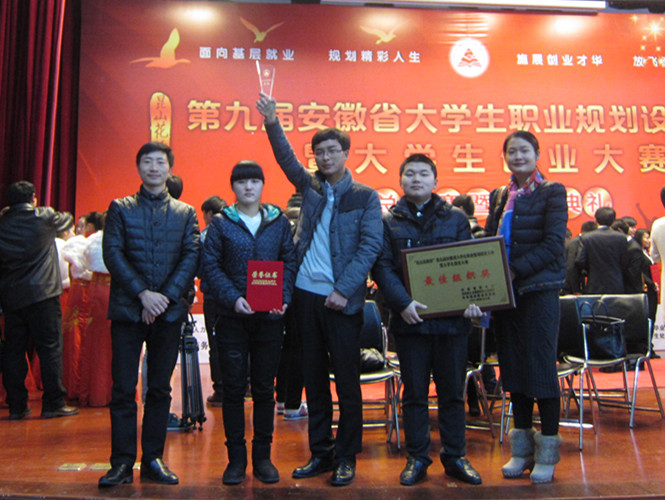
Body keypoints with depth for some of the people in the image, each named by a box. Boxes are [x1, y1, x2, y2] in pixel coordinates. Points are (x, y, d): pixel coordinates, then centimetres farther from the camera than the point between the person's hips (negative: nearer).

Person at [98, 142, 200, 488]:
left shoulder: (185, 213, 11)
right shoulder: (120, 208, 9)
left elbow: (192, 258, 2)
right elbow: (112, 254, -2)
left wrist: (165, 296, -11)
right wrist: (143, 293, -12)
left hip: (168, 311, 1)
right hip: (127, 309, -1)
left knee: (160, 389, 6)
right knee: (123, 389, 0)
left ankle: (153, 460, 16)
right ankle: (122, 462, 10)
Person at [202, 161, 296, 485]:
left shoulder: (279, 223, 8)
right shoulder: (220, 224, 4)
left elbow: (289, 262, 5)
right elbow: (210, 266, -2)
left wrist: (283, 298, -11)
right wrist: (232, 298, -15)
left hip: (269, 316, 1)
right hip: (232, 317, -1)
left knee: (264, 388, 8)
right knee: (234, 388, 5)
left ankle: (263, 456, 19)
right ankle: (236, 457, 17)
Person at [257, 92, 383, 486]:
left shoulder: (365, 197, 1)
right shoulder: (311, 187, 12)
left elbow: (370, 247, -7)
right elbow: (286, 158, 1)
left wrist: (343, 290, -14)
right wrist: (272, 123, -16)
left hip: (342, 300, -4)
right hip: (306, 294, 4)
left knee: (347, 381, 3)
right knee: (314, 378, 11)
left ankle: (346, 458, 16)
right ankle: (320, 453, 23)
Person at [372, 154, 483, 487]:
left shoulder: (456, 219, 9)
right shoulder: (389, 222, 6)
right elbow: (382, 267, -3)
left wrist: (471, 298, -11)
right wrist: (403, 302, -18)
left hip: (452, 318, 1)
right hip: (410, 320, -1)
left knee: (452, 391, 9)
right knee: (414, 393, 8)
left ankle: (455, 456, 24)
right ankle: (417, 458, 20)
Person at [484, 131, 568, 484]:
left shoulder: (551, 192, -1)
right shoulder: (499, 197, 14)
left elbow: (553, 243, -11)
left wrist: (515, 269, -19)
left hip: (539, 289, -5)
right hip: (506, 292, 5)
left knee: (541, 366, -1)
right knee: (513, 365, 9)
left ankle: (547, 451, 12)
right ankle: (522, 447, 21)